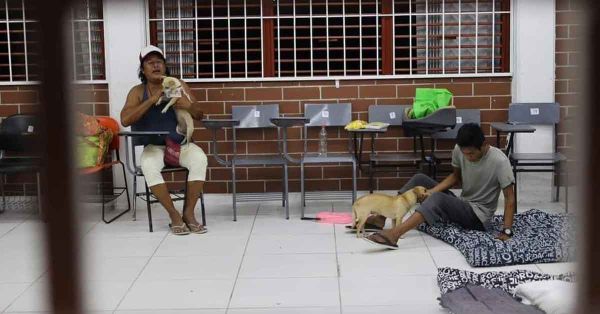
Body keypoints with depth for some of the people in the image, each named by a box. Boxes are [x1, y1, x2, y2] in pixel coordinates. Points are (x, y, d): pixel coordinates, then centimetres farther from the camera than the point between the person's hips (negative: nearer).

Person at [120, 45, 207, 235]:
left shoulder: (178, 85, 3)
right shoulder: (138, 91, -1)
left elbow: (199, 116, 5)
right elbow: (125, 120, -16)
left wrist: (189, 106, -20)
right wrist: (152, 100, -22)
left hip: (181, 143, 1)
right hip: (154, 146, -1)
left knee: (199, 159, -31)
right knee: (149, 167, -35)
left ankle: (189, 213, -18)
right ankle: (174, 215, -20)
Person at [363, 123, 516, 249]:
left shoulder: (500, 161, -23)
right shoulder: (459, 150, -7)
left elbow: (509, 197, -19)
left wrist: (507, 231, -28)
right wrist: (432, 191, -7)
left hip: (478, 217, -7)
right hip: (461, 206, 7)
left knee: (439, 199, -33)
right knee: (420, 179, -3)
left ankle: (393, 235, -46)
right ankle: (380, 219, -8)